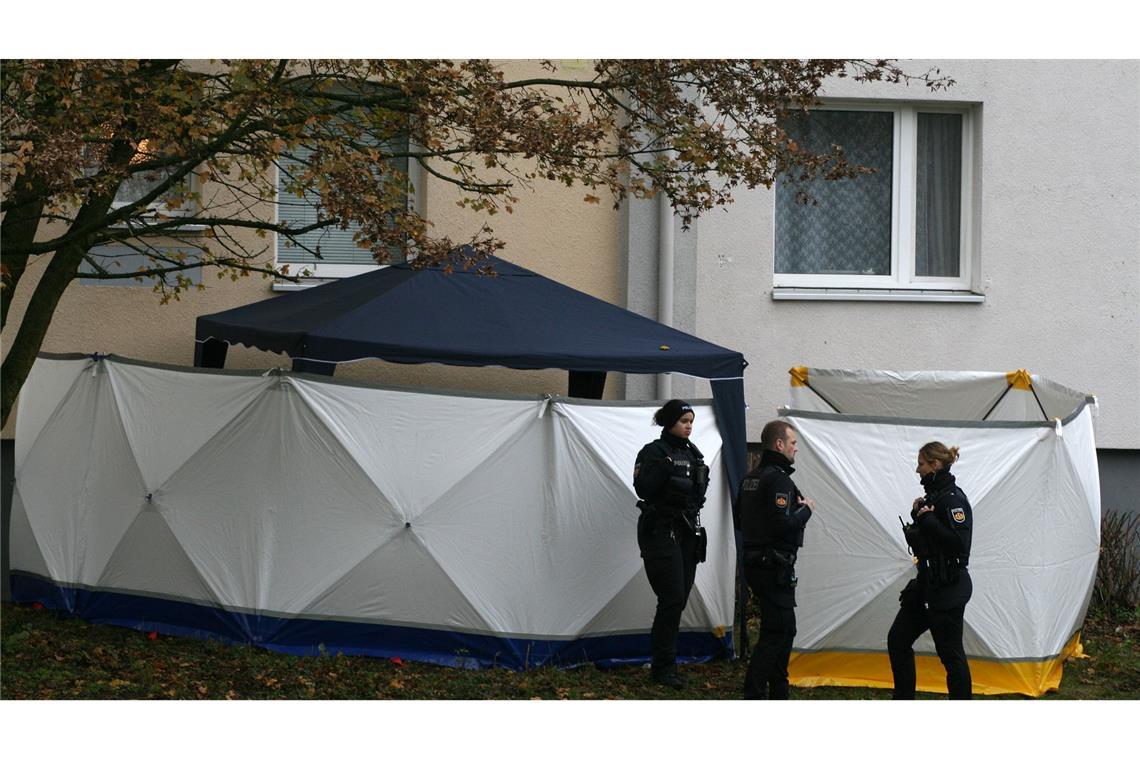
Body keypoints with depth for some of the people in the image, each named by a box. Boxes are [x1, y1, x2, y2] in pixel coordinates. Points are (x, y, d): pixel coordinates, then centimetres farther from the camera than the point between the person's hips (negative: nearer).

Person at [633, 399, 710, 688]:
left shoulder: (693, 453, 14)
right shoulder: (654, 452, -7)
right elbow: (644, 488, -18)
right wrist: (664, 469, -28)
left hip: (688, 531, 7)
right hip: (661, 532, -7)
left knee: (680, 598, 7)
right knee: (672, 598, -12)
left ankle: (662, 661, 17)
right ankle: (663, 667, -6)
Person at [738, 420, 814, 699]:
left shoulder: (750, 478, 13)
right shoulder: (778, 479, -17)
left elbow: (742, 522, 20)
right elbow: (783, 525, -25)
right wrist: (806, 509, -7)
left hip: (755, 561, 10)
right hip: (775, 568, -10)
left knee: (785, 628, 18)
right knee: (775, 631, -9)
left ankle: (779, 693, 23)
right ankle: (753, 695, -12)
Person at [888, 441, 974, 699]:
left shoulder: (953, 499, -16)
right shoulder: (933, 496, 13)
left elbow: (959, 543, -25)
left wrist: (927, 520, -22)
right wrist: (918, 516, 4)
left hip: (949, 589, -10)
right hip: (927, 584, 10)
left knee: (950, 653, -3)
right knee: (897, 640, 11)